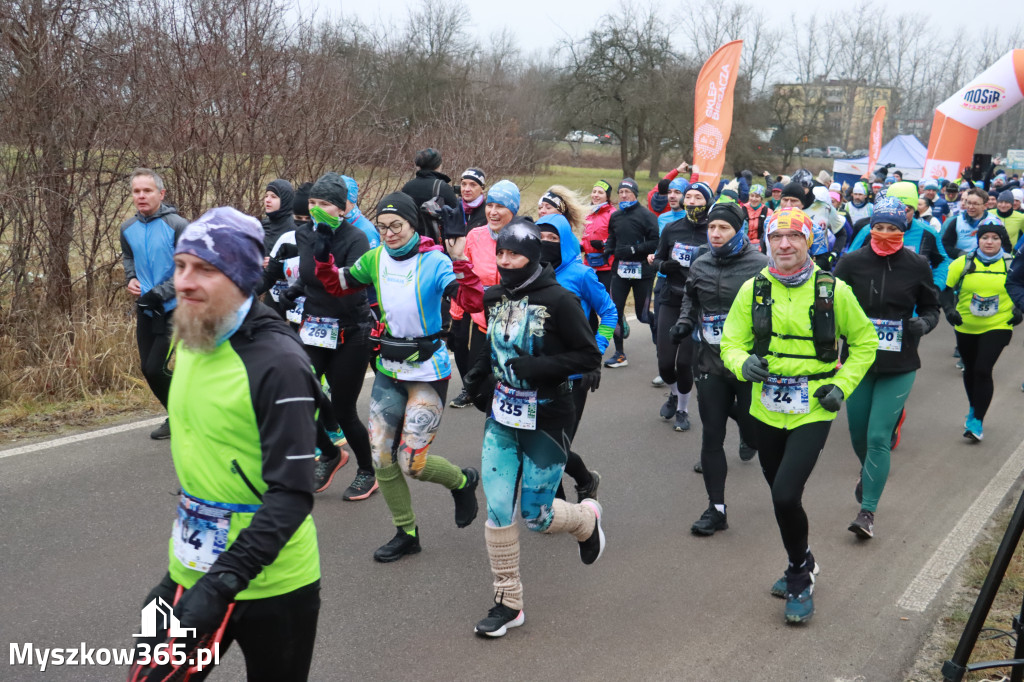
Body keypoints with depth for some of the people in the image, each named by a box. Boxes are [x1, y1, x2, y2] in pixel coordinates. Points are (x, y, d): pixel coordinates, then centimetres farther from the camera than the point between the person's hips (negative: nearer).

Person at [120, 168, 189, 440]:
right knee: (148, 368, 10)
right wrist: (130, 278, 4)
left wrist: (159, 293, -19)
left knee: (156, 368, -10)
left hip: (174, 308, -6)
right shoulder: (128, 228, 5)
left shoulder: (177, 225, -15)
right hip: (146, 309, 7)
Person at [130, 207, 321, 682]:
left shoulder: (278, 363, -22)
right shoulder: (188, 341, 3)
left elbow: (292, 494, -24)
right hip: (191, 569, 7)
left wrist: (222, 582, -30)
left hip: (270, 585, -6)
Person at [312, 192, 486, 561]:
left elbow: (473, 301, -24)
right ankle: (406, 534, 24)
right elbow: (337, 285, 15)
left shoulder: (434, 260, -13)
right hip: (389, 368, 6)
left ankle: (463, 481, 26)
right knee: (381, 458, 6)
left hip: (428, 370, -6)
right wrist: (322, 256, -2)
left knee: (412, 463, -7)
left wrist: (460, 262, -37)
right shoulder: (375, 259, 2)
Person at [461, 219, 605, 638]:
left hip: (547, 419, -5)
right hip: (502, 418, 5)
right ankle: (508, 603, 15)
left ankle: (587, 518, 38)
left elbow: (589, 356, -13)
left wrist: (538, 366, -23)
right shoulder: (493, 298, 5)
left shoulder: (558, 301, -13)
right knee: (497, 510, -1)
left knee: (536, 516, 2)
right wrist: (479, 377, 5)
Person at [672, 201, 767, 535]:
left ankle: (749, 435, 49)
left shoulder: (761, 266, -11)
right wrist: (685, 322, 7)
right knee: (711, 436, 3)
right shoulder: (700, 265, 4)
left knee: (755, 431, 8)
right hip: (711, 363, 4)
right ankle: (716, 509, 14)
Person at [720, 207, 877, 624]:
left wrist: (842, 385, -4)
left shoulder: (833, 290, -5)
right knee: (781, 495, 16)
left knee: (786, 495, -16)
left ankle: (799, 575, 9)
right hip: (767, 409, 4)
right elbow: (731, 342, 4)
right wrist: (743, 363, -19)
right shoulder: (753, 289, 0)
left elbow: (864, 343, 8)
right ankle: (802, 567, 41)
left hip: (813, 411, -3)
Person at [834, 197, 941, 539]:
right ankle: (868, 472, 48)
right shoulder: (852, 262, -3)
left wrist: (923, 323, -12)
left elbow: (931, 307, 10)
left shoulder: (917, 266, -2)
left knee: (879, 437, -8)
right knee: (858, 431, 14)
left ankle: (867, 512, 1)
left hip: (899, 367, -1)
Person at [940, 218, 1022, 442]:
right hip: (966, 327, 2)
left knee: (983, 370, -14)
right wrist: (949, 309, -13)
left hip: (997, 327, -2)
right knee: (970, 371, 17)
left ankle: (978, 421, -5)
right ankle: (973, 408, 43)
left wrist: (1018, 310, -2)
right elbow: (945, 288, 1)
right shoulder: (963, 263, -6)